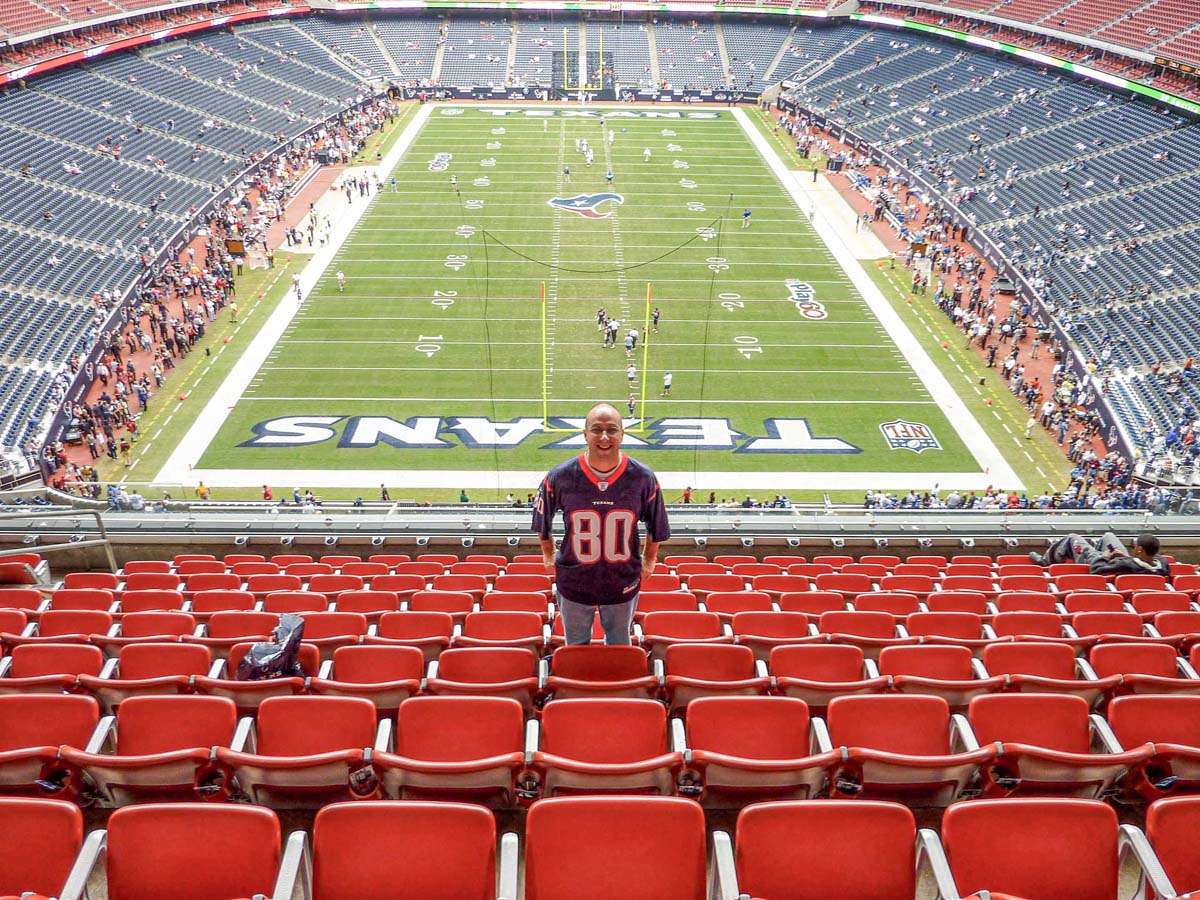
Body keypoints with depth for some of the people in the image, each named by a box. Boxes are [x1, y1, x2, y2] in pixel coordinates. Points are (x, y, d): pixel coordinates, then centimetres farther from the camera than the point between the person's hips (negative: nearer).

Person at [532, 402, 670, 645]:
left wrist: (649, 559, 13)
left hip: (623, 585, 0)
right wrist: (548, 555, 12)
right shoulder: (560, 477, -17)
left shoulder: (643, 478, -15)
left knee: (619, 647, 22)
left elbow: (655, 525, 3)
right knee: (576, 646, 21)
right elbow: (543, 519, 2)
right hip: (574, 584, 0)